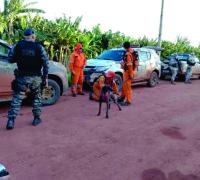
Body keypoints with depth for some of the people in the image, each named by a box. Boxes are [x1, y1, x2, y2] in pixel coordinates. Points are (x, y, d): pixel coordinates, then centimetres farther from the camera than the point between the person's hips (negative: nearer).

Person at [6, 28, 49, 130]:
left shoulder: (18, 46, -1)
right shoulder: (39, 47, -2)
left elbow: (10, 59, 4)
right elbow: (46, 63, -5)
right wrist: (45, 77, 0)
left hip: (22, 77, 0)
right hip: (36, 77, 0)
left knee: (17, 98, 6)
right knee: (37, 98, 15)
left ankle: (11, 120, -1)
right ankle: (36, 119, 19)